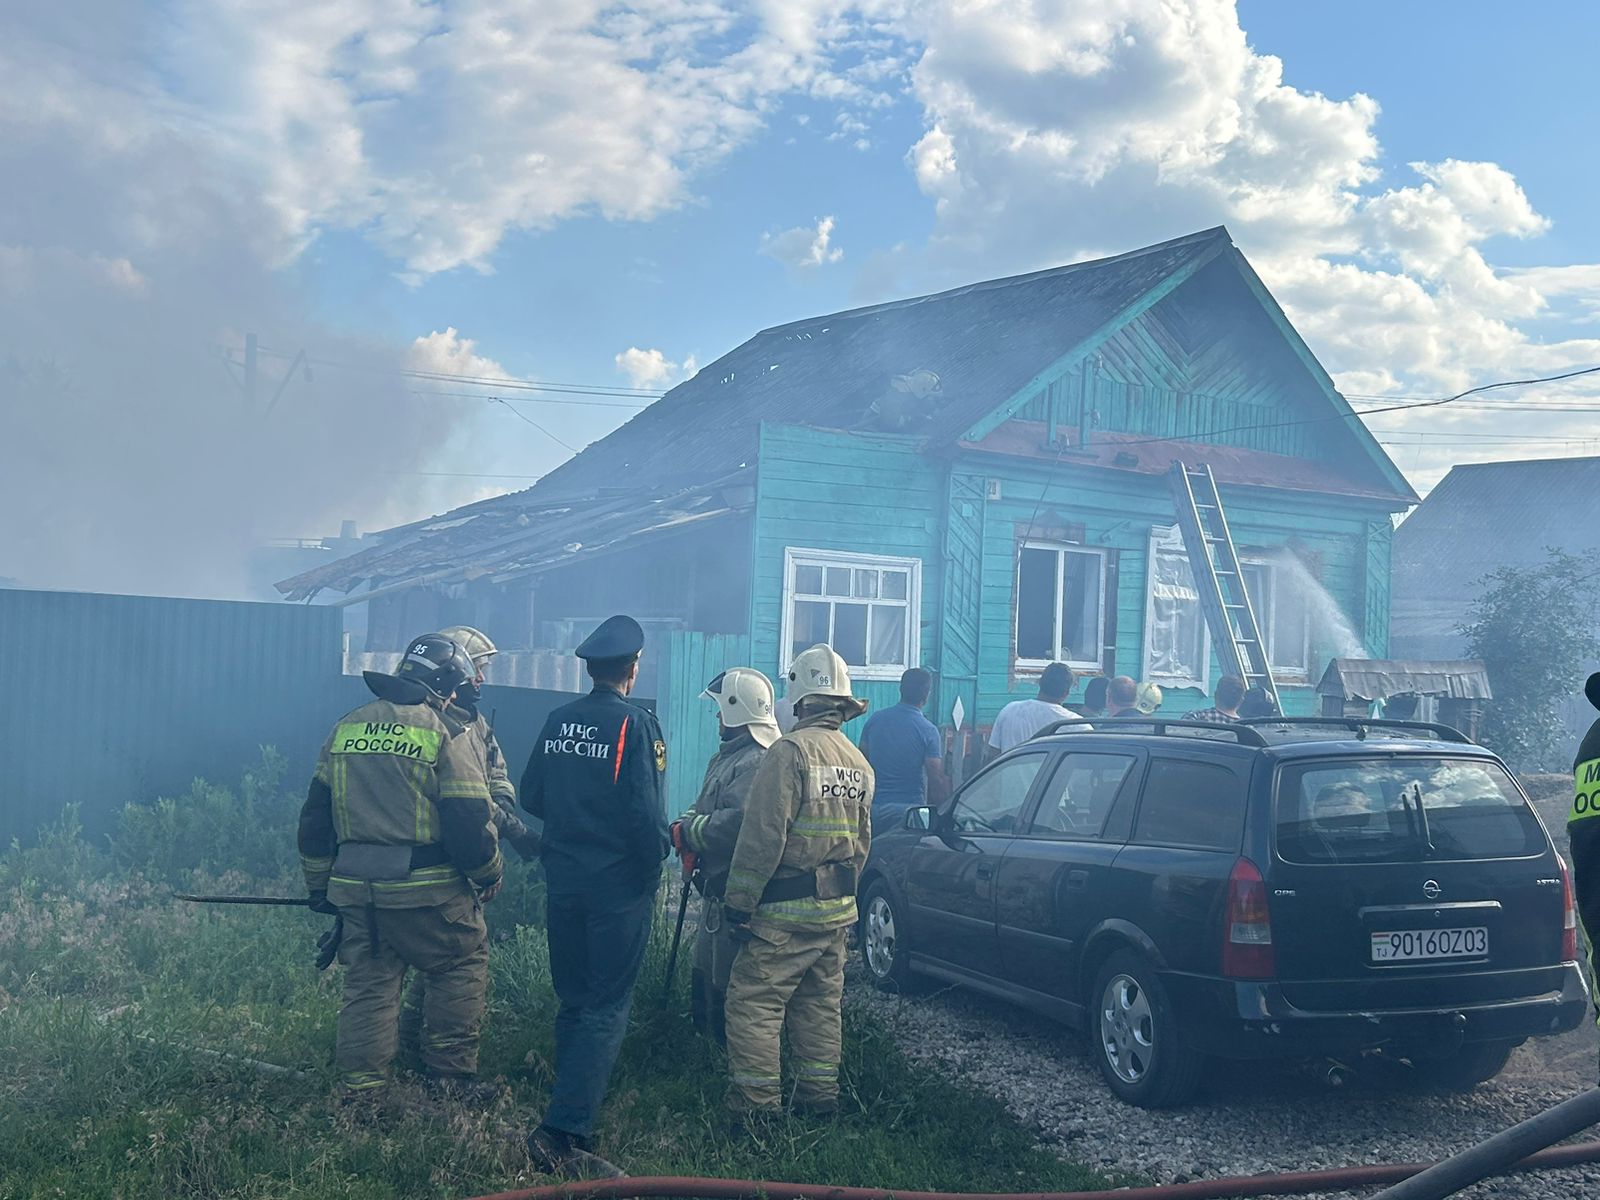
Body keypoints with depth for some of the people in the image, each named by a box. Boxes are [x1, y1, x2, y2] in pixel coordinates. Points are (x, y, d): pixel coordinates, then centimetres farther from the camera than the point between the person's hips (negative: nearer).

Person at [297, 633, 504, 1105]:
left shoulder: (346, 728, 11)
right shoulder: (447, 734, -9)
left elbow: (315, 814, 15)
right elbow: (469, 820, -12)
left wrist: (319, 884, 22)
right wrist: (489, 875, 4)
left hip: (355, 888, 5)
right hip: (425, 889, -5)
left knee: (368, 984, 14)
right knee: (463, 964, 13)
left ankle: (361, 1091, 15)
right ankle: (450, 1075, 12)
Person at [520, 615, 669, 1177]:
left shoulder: (558, 721, 3)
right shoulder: (635, 723, -14)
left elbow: (531, 796, 9)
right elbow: (645, 813, -18)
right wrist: (654, 858, -2)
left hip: (563, 882, 6)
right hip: (619, 886, -6)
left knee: (572, 1001, 19)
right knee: (606, 1010, -2)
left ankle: (575, 1105, 29)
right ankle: (564, 1132, -10)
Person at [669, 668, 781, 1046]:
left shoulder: (758, 762, -20)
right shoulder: (725, 756, 17)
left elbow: (739, 821, -31)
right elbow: (705, 806, 22)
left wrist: (688, 831, -17)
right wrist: (689, 824, 1)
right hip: (716, 889, 11)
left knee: (727, 988, -5)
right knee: (704, 977, 21)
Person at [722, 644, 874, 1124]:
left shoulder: (791, 751, -15)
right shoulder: (859, 763, 12)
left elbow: (763, 836, -18)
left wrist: (739, 902, -12)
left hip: (785, 912, -8)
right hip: (838, 911, 8)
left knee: (752, 1003, -2)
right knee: (821, 1006, 16)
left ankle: (756, 1108, -2)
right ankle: (819, 1101, 22)